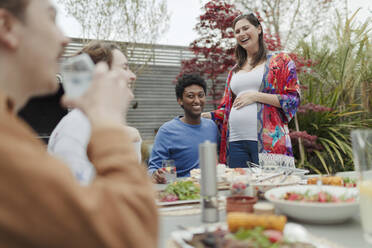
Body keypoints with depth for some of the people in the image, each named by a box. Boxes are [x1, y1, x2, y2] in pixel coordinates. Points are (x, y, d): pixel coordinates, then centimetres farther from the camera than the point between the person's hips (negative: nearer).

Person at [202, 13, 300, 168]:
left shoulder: (280, 61, 7)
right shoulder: (235, 71, 21)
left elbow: (293, 100, -1)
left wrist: (256, 96, -8)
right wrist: (200, 116, 7)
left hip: (268, 142, -4)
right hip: (236, 142, 5)